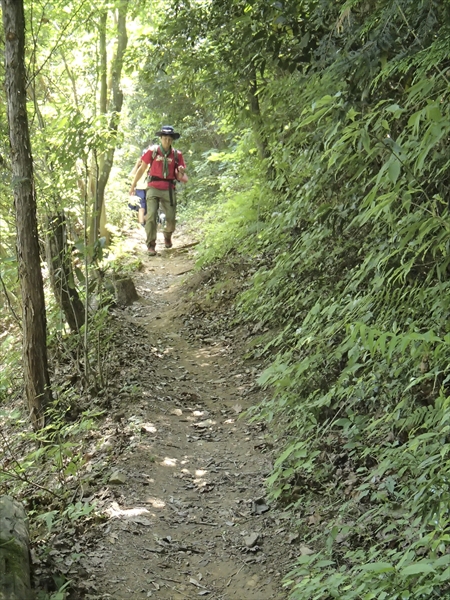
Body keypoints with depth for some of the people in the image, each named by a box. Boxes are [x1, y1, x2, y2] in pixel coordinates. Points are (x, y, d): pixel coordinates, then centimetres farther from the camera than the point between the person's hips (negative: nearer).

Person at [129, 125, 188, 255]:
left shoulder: (177, 154, 5)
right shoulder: (152, 151, 0)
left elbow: (182, 177, 10)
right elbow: (142, 168, 9)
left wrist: (181, 172, -14)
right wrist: (133, 185, 10)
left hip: (169, 190, 2)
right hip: (154, 188, -2)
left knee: (171, 218, 4)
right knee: (151, 216, -13)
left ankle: (167, 237, 35)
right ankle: (151, 245, -6)